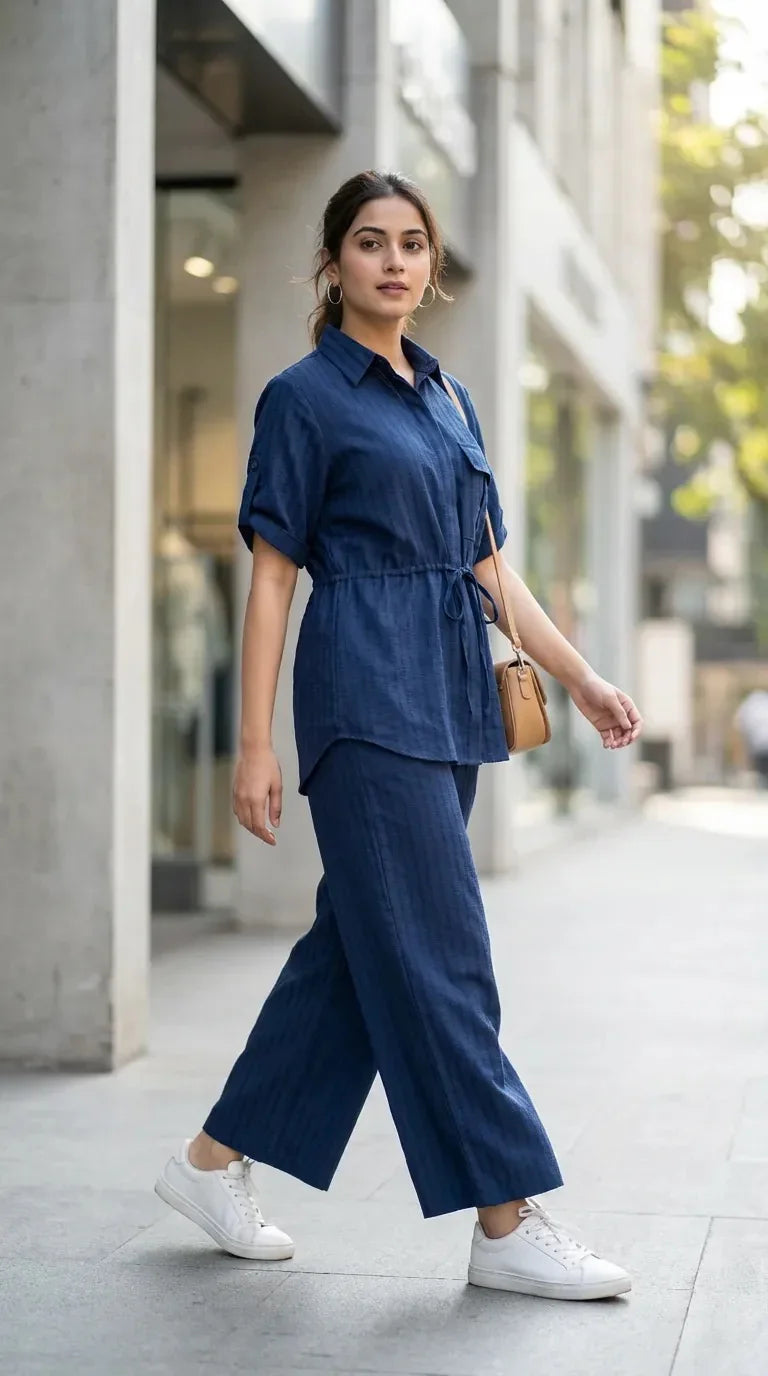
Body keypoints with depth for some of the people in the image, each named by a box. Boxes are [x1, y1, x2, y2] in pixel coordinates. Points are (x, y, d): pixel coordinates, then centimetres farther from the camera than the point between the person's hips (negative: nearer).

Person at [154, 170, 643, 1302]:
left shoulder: (446, 397, 18)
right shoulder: (305, 397, -2)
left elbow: (489, 568, 19)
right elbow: (272, 575, -6)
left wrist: (581, 678, 13)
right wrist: (254, 741, -10)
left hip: (449, 701, 8)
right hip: (366, 697, -8)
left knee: (360, 943, 10)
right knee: (437, 956, -7)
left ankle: (216, 1159, 22)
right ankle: (509, 1224, -1)